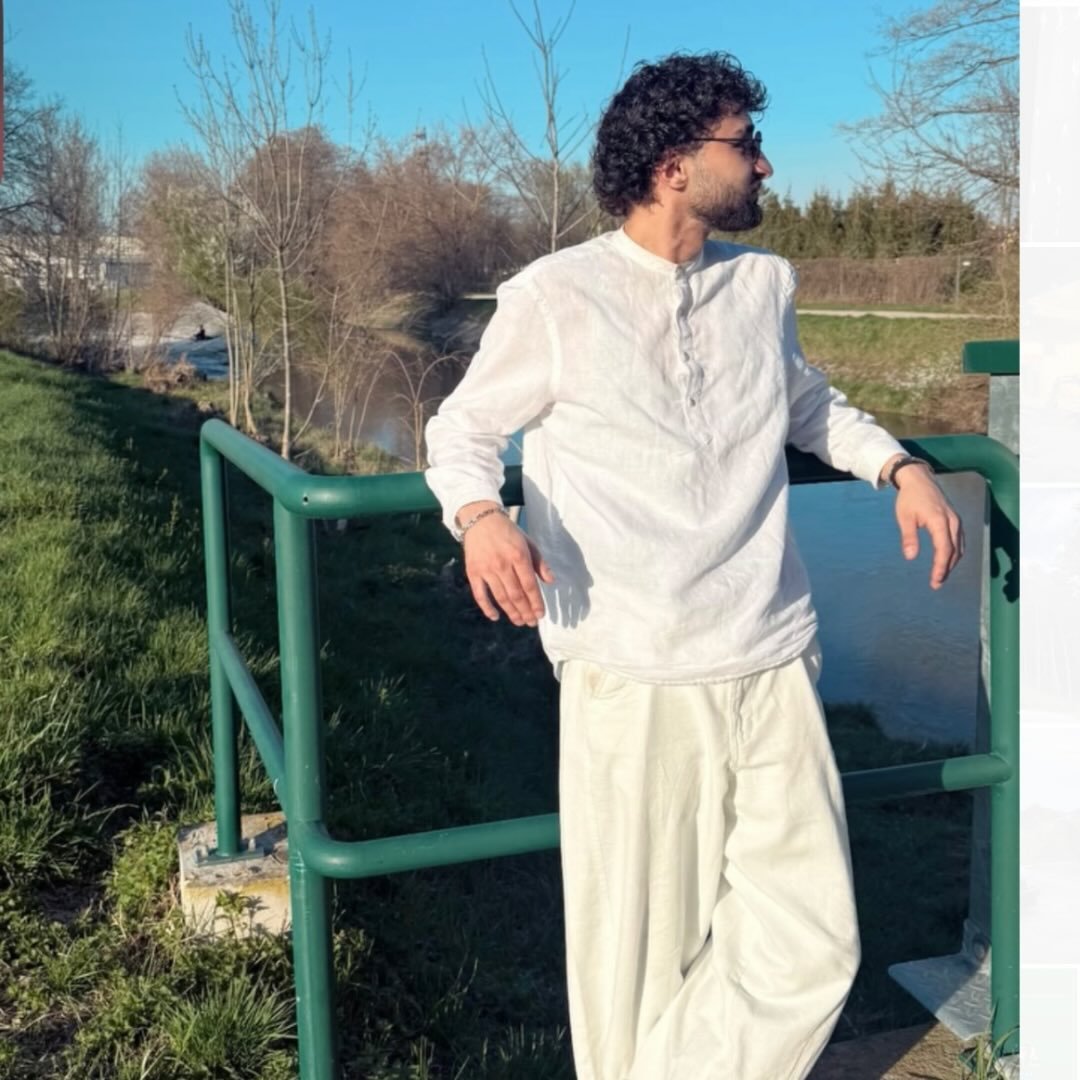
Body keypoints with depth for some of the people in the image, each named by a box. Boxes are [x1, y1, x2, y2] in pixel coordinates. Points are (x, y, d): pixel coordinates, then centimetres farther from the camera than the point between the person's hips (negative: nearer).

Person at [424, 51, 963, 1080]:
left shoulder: (764, 282, 10)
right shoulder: (553, 298, -5)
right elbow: (462, 428, 4)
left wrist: (899, 465, 10)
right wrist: (479, 515, -18)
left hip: (774, 666, 5)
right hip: (632, 679, -4)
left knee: (812, 946, 5)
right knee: (641, 949, 6)